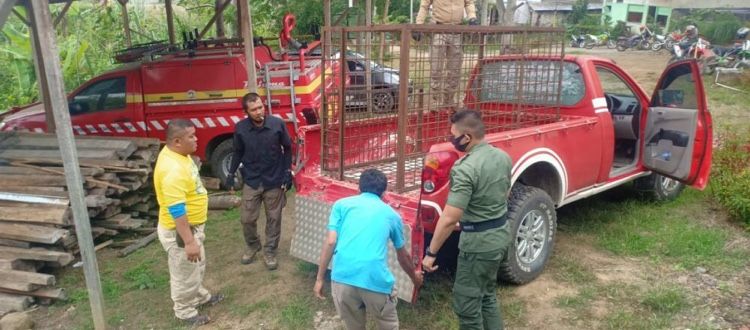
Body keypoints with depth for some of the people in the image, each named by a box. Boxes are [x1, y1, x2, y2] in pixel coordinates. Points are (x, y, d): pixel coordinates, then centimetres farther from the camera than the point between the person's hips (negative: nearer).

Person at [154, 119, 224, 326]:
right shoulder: (173, 169, -32)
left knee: (198, 266, 28)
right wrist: (189, 241, -27)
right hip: (179, 231, -10)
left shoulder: (178, 153, 0)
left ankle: (200, 297, 48)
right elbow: (176, 211, -31)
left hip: (192, 225, 10)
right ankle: (185, 311, 32)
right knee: (185, 274, 11)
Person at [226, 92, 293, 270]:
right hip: (251, 181, 1)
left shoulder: (277, 124, -13)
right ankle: (252, 246, 34)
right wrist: (231, 173, 4)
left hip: (274, 180, -1)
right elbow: (238, 152, 6)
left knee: (273, 218, 9)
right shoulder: (240, 128, -9)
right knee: (247, 218, 8)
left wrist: (288, 172, -4)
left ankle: (270, 251, 26)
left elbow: (287, 148, -1)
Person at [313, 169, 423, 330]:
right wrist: (414, 276, 50)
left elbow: (330, 243, 5)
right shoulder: (391, 214, 21)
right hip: (375, 279, -1)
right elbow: (403, 256, 32)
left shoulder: (342, 204, 17)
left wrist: (320, 278, 11)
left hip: (342, 276, 1)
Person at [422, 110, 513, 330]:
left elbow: (449, 219, -26)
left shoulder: (465, 169, -25)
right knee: (487, 294, 24)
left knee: (466, 303, 5)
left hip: (479, 241, -9)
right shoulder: (503, 157, 1)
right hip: (501, 234, 9)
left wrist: (431, 253, -18)